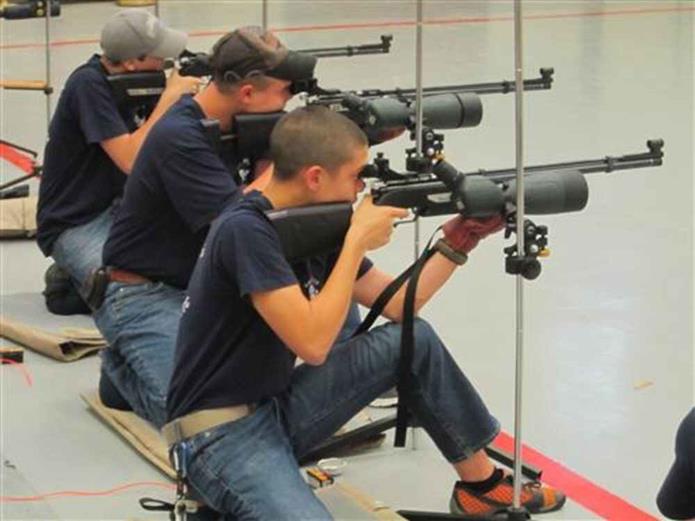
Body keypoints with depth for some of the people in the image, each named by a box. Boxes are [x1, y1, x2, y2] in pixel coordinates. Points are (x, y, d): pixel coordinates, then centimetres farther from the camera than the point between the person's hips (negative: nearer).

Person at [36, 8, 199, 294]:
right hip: (73, 227, -8)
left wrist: (182, 99, -8)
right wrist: (169, 96, -21)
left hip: (114, 208, 8)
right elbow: (130, 160, -27)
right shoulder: (88, 85, -21)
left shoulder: (120, 81, 4)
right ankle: (71, 282, 2)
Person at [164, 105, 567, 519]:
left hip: (278, 407, 9)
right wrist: (357, 241, -21)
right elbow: (313, 343, -28)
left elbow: (398, 305, 12)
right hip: (223, 436, -9)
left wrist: (461, 237, 4)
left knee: (414, 340, 7)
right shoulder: (245, 230, -22)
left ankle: (482, 483, 18)